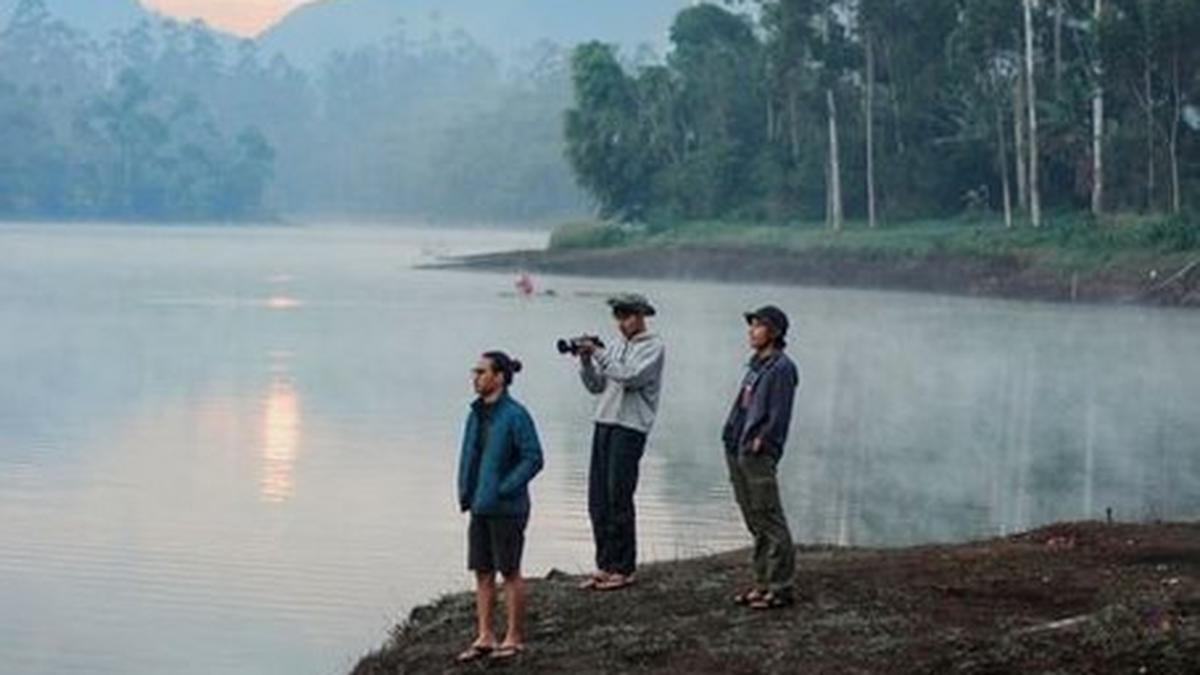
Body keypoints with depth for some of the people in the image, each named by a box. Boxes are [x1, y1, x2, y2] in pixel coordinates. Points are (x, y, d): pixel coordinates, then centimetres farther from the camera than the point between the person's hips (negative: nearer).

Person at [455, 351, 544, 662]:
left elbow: (534, 458, -16)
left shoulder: (515, 415, -14)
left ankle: (515, 638, 13)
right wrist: (464, 491, 6)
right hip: (480, 507, 7)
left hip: (507, 508, -7)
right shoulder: (477, 414, 8)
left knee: (509, 572, 3)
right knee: (482, 573, 8)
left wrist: (504, 490, -17)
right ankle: (485, 638, 14)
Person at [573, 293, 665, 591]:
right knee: (598, 499, 4)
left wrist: (598, 353, -14)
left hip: (630, 428, -7)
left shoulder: (653, 347, -2)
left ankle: (623, 569, -1)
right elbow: (596, 386, 16)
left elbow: (630, 377, -17)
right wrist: (585, 361, 0)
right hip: (603, 422, 7)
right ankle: (604, 565, 11)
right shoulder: (617, 347, 19)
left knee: (619, 499, -8)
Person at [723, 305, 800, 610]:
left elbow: (779, 415, -14)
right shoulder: (756, 365, 18)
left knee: (770, 521, -6)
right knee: (754, 521, 12)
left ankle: (780, 588, -3)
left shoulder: (782, 368, -9)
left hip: (758, 455, -9)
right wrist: (732, 435, 11)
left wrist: (761, 442, -17)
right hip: (736, 451, 9)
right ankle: (763, 582, 18)